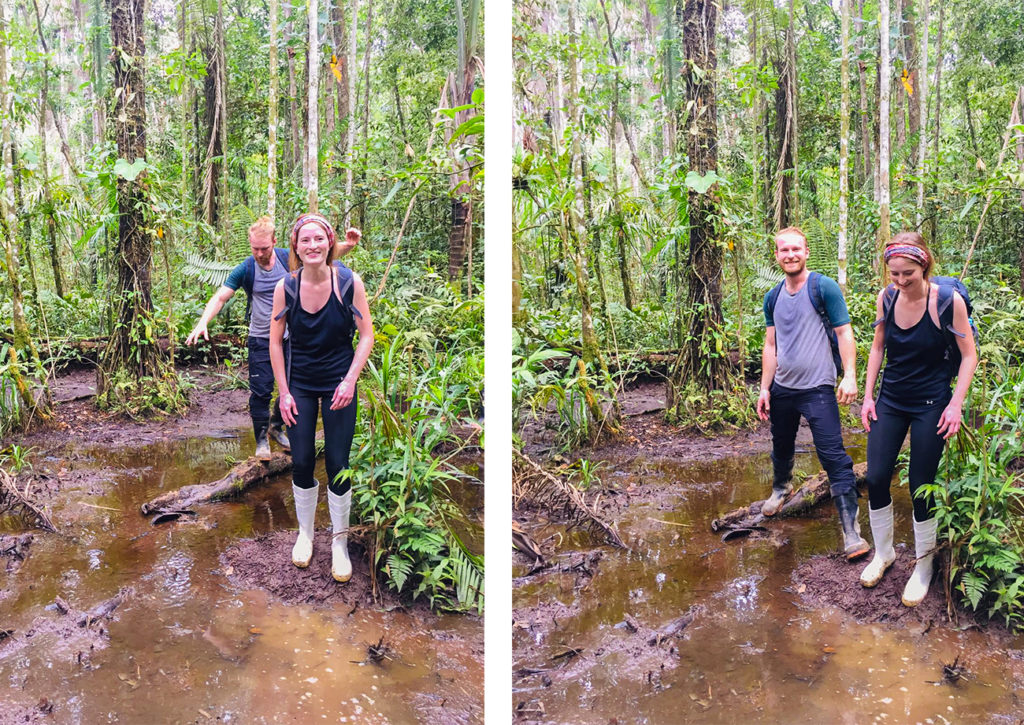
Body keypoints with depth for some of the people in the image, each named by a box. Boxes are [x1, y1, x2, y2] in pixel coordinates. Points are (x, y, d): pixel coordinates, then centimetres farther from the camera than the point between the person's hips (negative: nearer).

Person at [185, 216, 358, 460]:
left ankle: (276, 426, 35)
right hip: (261, 340, -2)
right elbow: (220, 297, -12)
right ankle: (261, 440, 14)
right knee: (261, 391, -3)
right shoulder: (245, 270, -9)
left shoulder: (288, 259, -6)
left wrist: (348, 245, -26)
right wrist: (203, 323, -28)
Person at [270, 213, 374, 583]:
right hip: (299, 385, 2)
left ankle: (340, 542, 19)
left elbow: (367, 335, -6)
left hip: (338, 384, -1)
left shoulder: (349, 282, -12)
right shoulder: (286, 287, -8)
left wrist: (350, 380, -15)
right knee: (302, 463, 6)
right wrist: (283, 392, -4)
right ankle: (305, 533, 29)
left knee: (337, 464, 1)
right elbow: (275, 342, -1)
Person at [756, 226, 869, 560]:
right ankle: (780, 487, 52)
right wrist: (764, 389, 9)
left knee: (833, 456, -10)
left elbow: (844, 333, -8)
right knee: (781, 447, 22)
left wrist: (850, 376, -18)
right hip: (782, 388, 6)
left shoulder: (824, 288, -8)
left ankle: (851, 529, -8)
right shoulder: (773, 298, 8)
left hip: (818, 388, -6)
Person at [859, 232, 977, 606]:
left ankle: (924, 564, 20)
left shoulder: (947, 300, -16)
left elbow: (969, 355, -9)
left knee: (920, 487, 0)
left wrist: (956, 404, -16)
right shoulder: (887, 297, -5)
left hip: (930, 404, -4)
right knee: (875, 479, 1)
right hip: (890, 400, 4)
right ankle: (883, 552, 24)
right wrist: (868, 396, 5)